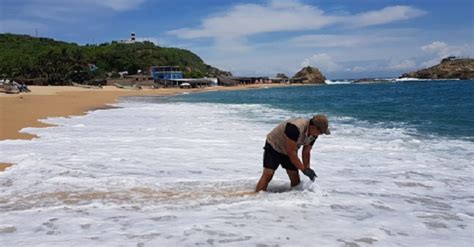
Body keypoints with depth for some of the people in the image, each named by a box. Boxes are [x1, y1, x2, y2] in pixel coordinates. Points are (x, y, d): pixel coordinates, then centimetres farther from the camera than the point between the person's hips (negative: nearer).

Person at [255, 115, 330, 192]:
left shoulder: (314, 134, -13)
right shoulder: (294, 128, -38)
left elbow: (306, 152, 0)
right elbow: (291, 152, -33)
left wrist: (307, 168, -10)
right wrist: (304, 169, -29)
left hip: (290, 150, 7)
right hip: (274, 146, -7)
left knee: (295, 177, -1)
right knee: (268, 174, -18)